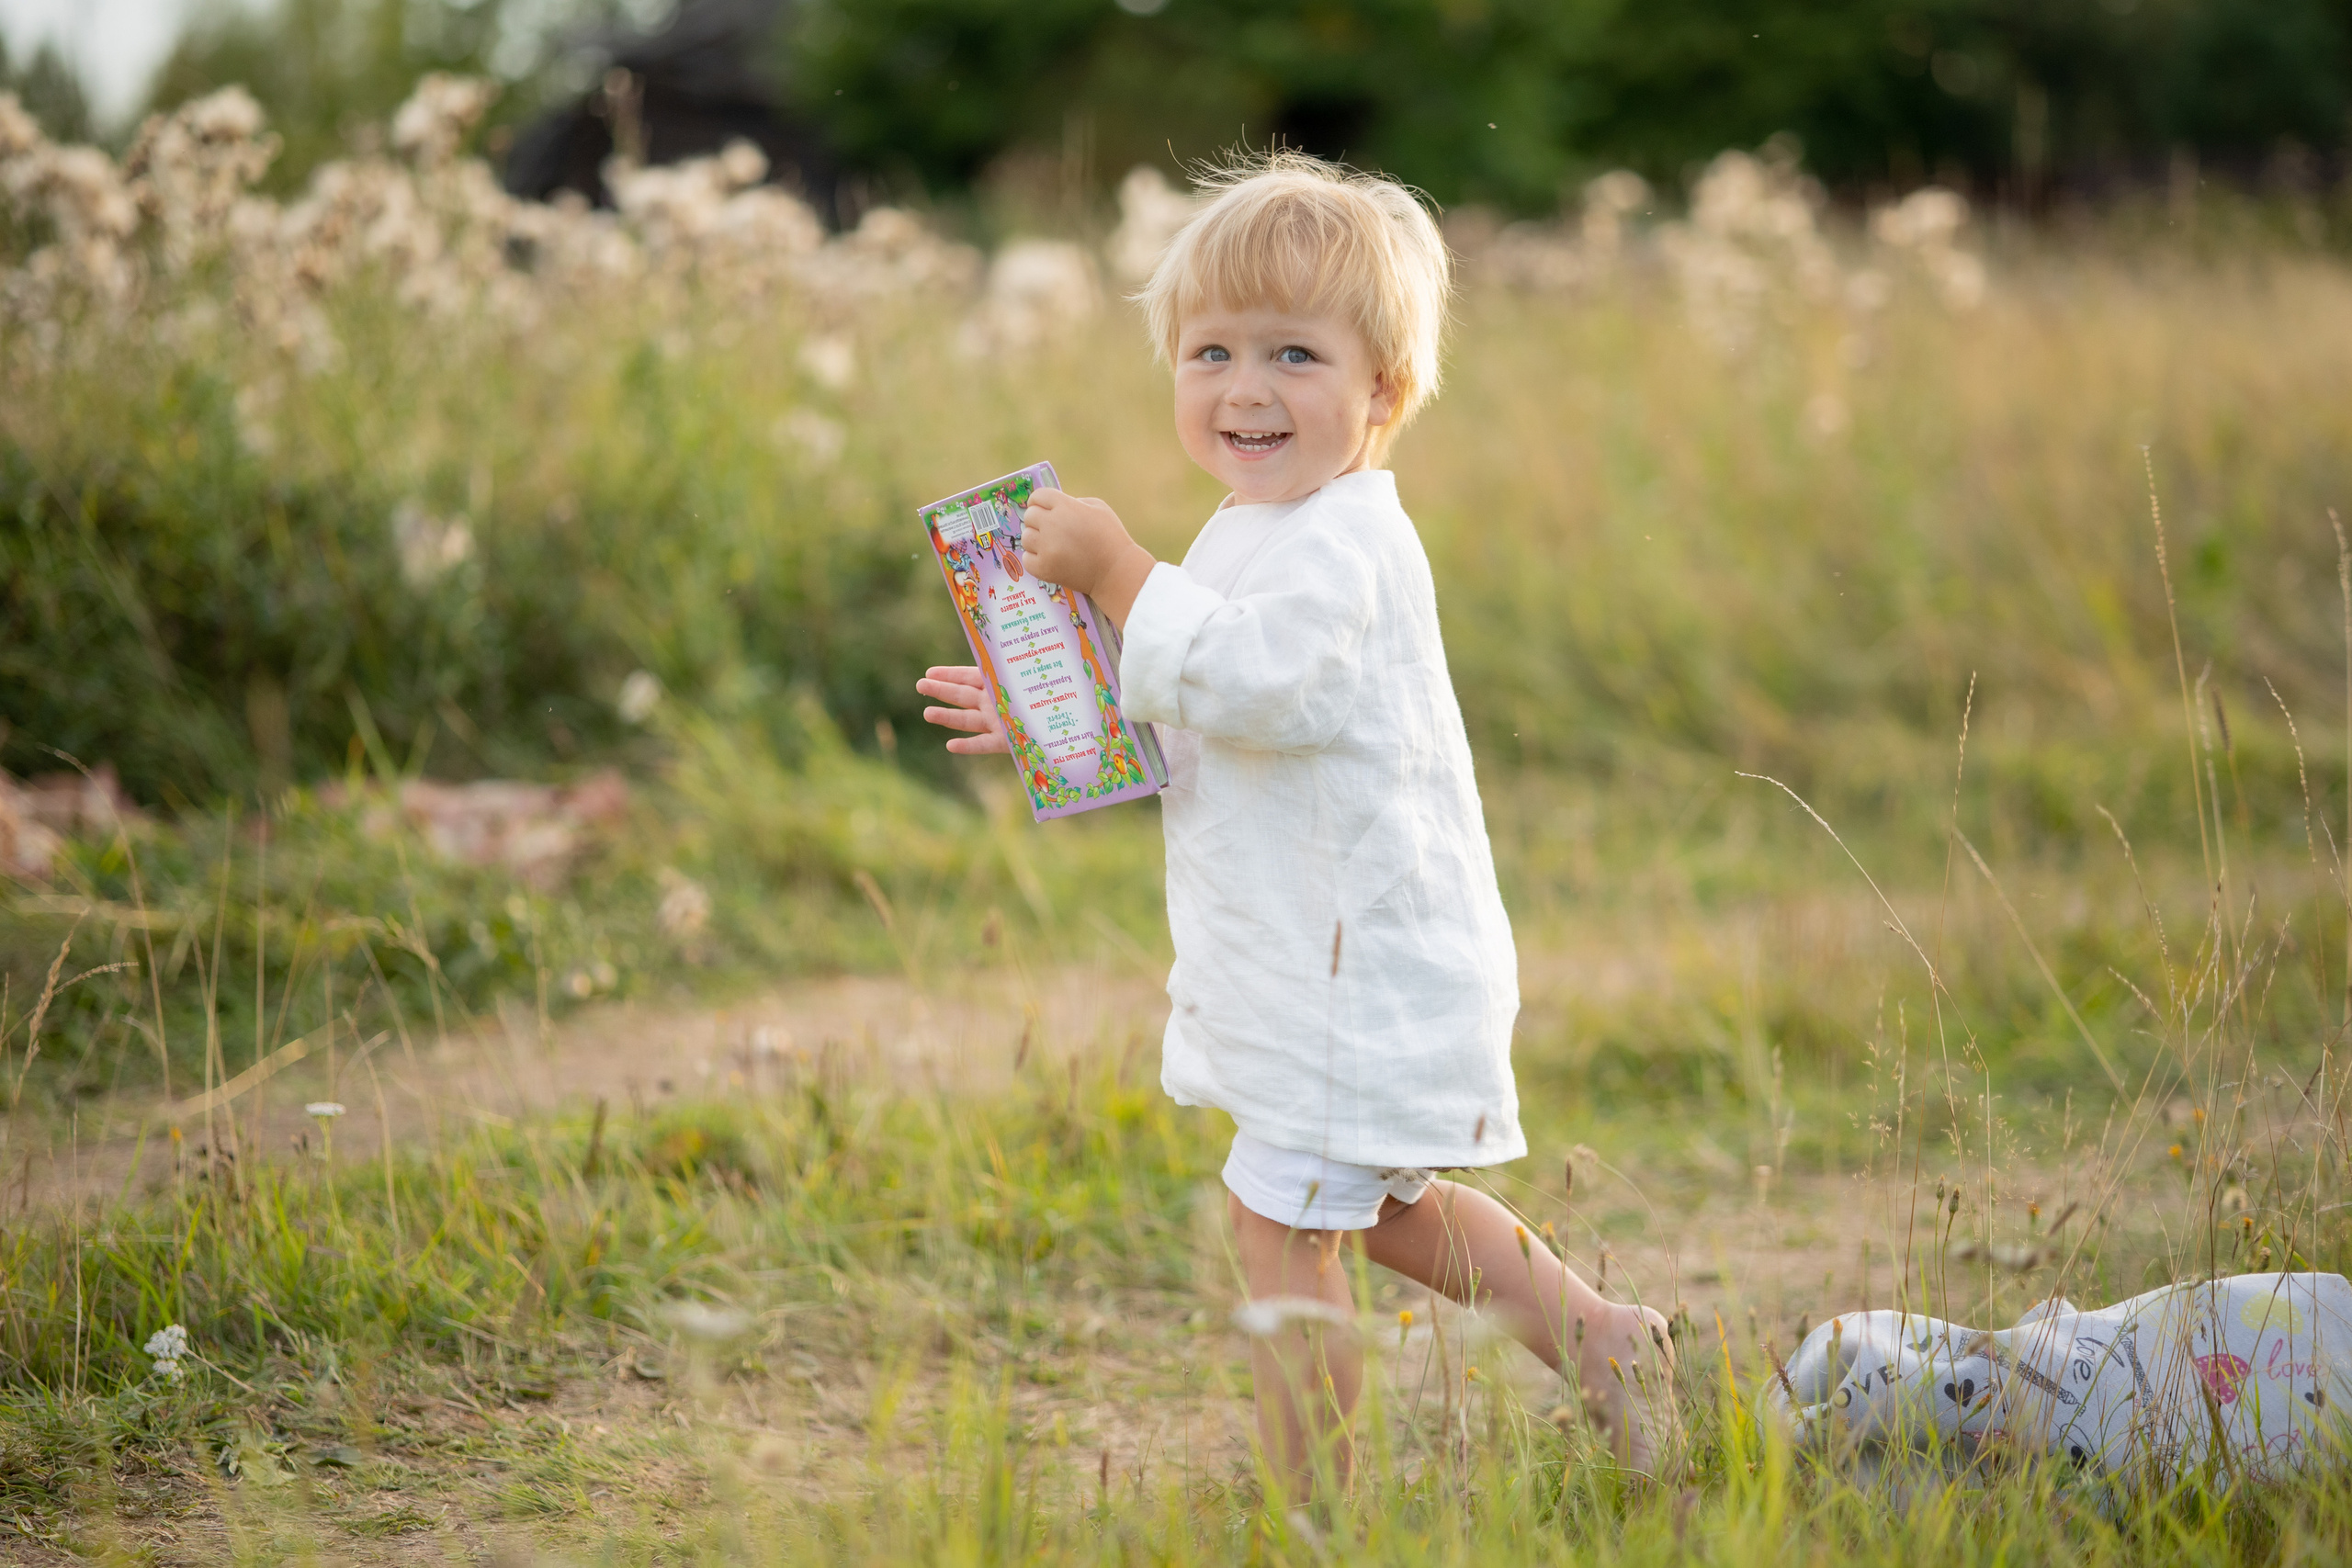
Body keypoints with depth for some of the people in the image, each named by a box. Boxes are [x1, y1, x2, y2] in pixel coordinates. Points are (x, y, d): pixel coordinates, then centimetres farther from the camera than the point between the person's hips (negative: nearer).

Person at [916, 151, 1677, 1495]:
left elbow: (1245, 681, -36)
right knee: (1385, 1207, 25)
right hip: (1328, 953, 11)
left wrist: (1120, 572, -30)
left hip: (1363, 966, -11)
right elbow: (1194, 722, 23)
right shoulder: (1254, 535, 12)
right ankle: (1603, 1340, 34)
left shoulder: (1344, 543, -21)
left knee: (1280, 1221, -6)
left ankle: (1313, 1503, 3)